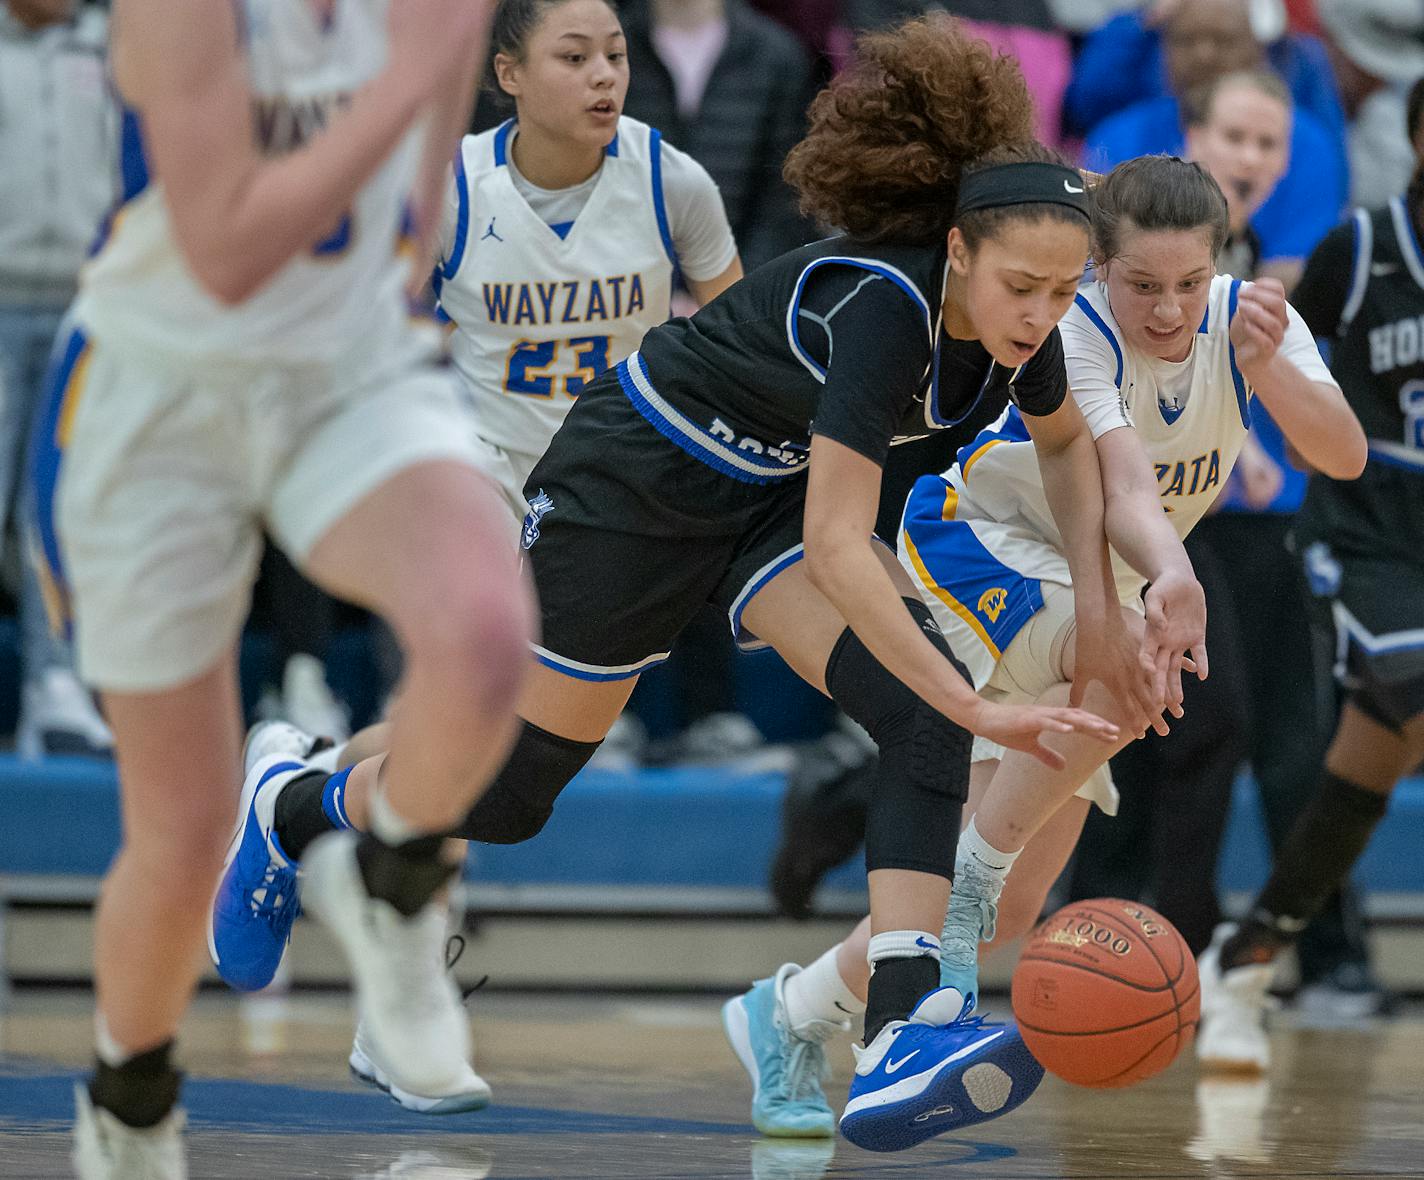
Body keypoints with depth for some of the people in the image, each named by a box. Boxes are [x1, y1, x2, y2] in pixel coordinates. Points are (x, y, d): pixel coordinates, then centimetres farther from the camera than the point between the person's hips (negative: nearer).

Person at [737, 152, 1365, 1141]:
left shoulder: (1246, 318, -14)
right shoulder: (1069, 334, -29)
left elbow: (1345, 457, -26)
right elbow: (1123, 479, -46)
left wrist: (1266, 364, -45)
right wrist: (1169, 579, -66)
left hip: (1101, 579, 6)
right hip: (975, 540, -6)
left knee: (1012, 904, 2)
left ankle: (793, 1014, 17)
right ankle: (972, 875, -25)